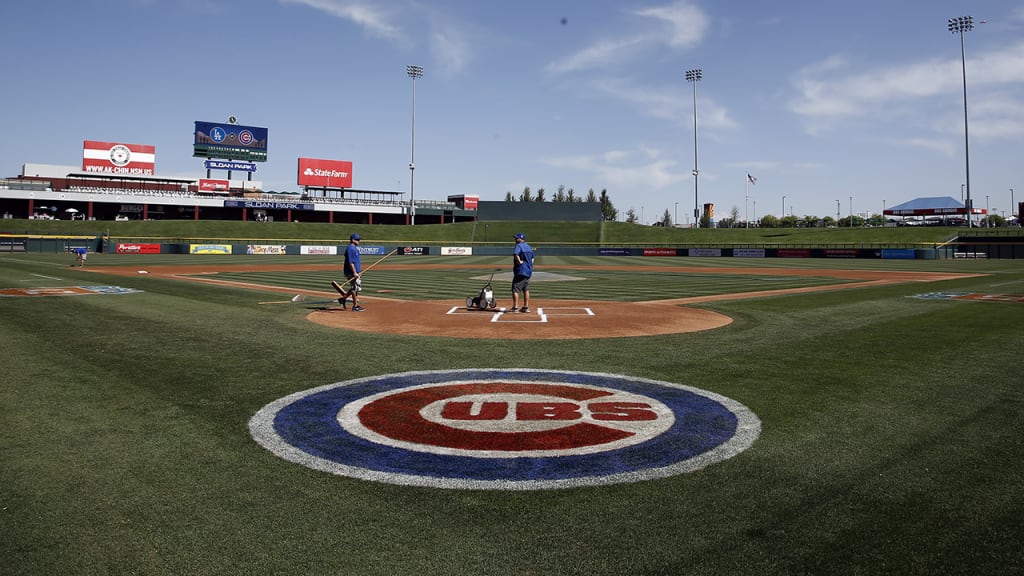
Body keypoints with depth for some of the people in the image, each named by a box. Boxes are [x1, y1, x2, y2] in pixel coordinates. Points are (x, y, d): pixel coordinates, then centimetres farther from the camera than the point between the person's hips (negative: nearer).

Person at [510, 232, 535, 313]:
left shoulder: (519, 246, -12)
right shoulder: (528, 247, 16)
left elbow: (515, 254, -32)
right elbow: (532, 257, 28)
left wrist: (519, 261, -21)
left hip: (520, 272, -9)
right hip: (528, 271, 9)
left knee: (515, 289, -5)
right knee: (526, 289, 15)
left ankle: (515, 307, -9)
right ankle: (526, 307, 18)